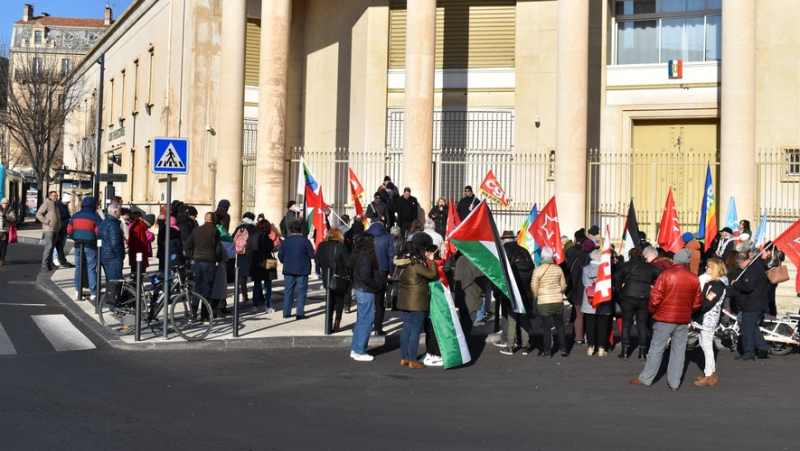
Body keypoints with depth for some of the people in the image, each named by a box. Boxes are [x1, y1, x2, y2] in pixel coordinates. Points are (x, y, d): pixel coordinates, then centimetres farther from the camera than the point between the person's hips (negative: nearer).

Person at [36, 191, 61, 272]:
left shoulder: (56, 205, 19)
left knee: (52, 246, 12)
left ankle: (50, 263, 19)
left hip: (55, 230, 9)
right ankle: (44, 265, -14)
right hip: (48, 229, -9)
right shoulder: (46, 204, -8)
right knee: (49, 246, -14)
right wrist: (47, 222, -19)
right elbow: (38, 214, -16)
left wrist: (59, 225, 17)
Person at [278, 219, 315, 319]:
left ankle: (286, 312, 13)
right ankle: (300, 313, -1)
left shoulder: (285, 241, 0)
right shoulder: (305, 241, -11)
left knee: (288, 291, 11)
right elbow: (312, 255, -9)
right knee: (301, 291, 2)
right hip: (302, 270, -4)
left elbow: (280, 255, 5)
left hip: (288, 270, 4)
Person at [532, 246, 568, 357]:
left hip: (544, 303, -3)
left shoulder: (537, 270, -12)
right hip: (558, 302, 3)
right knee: (560, 326, 14)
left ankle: (547, 351, 7)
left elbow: (534, 288, -7)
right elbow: (563, 285, 9)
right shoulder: (558, 269, -1)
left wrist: (536, 296, 13)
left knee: (546, 327, 4)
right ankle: (563, 349, 17)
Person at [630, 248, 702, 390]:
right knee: (678, 350, 9)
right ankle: (674, 382, 12)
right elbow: (697, 302, 7)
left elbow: (655, 297, -12)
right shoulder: (694, 279, 0)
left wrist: (652, 311, 6)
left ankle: (645, 379, 9)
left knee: (656, 348, 4)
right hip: (684, 320, 3)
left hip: (665, 318, -3)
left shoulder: (666, 275, -12)